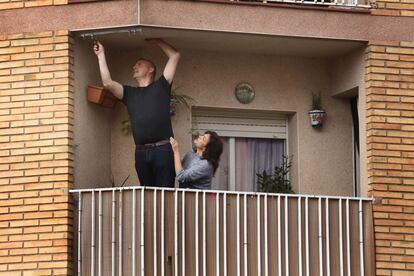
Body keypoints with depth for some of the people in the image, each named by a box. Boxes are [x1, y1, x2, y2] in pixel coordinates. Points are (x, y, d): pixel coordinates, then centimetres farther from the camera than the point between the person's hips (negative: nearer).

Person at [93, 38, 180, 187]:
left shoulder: (161, 86, 14)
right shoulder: (129, 93, 22)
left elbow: (175, 56, 13)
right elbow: (107, 83, 7)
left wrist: (157, 41, 20)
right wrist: (101, 55, 11)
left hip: (163, 149, -4)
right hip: (141, 151, 4)